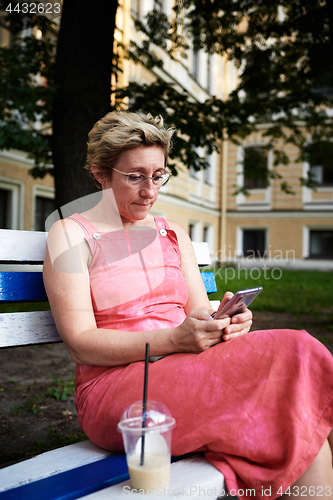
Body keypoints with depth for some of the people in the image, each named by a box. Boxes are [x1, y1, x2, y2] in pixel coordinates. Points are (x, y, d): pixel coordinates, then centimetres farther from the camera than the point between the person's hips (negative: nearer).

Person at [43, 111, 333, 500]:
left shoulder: (173, 233, 19)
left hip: (187, 378, 5)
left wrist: (225, 323, -12)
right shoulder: (70, 235, 2)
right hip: (114, 388, -5)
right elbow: (80, 344, -8)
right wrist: (174, 340, -22)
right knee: (293, 356, -25)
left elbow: (200, 315, 13)